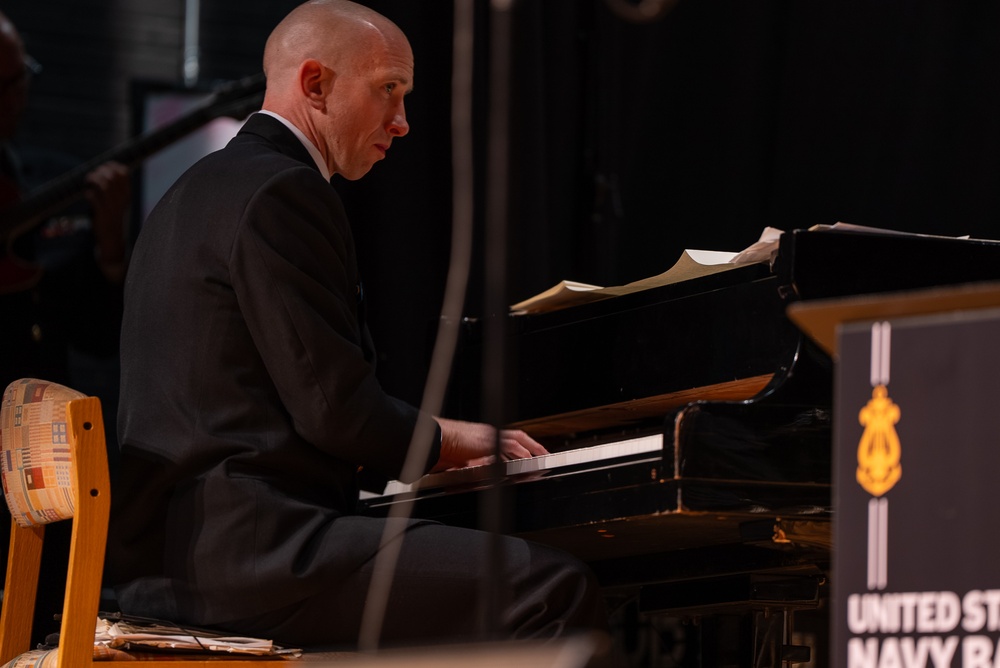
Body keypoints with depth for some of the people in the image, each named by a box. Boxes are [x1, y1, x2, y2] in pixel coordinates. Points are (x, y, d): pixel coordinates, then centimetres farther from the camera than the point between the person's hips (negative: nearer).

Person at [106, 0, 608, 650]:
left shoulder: (206, 188, 23)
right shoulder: (282, 193, -10)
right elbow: (336, 407, -15)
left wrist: (424, 436, 20)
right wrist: (443, 441, 4)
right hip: (240, 544, -11)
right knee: (557, 590, -18)